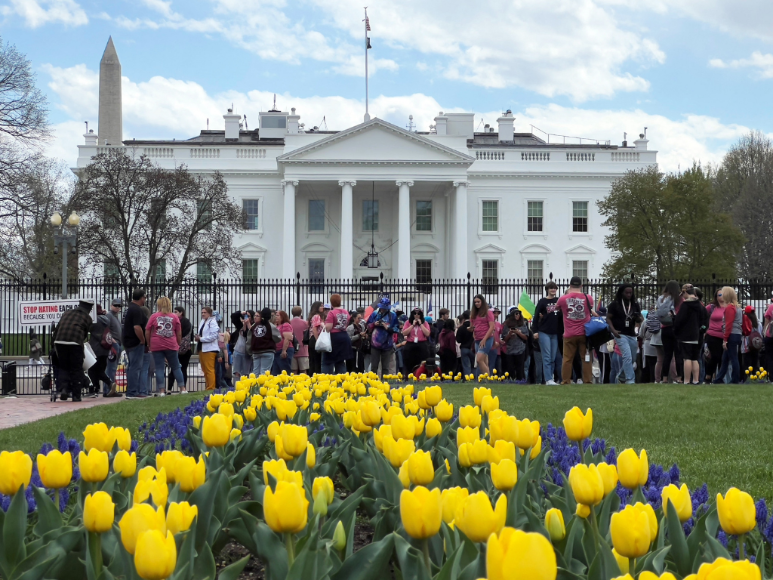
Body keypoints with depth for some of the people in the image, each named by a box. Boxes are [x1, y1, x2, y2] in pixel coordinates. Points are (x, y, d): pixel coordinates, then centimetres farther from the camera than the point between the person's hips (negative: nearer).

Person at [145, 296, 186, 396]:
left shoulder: (154, 316, -1)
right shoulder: (174, 317, 3)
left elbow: (147, 332, 0)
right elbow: (179, 333, 6)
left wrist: (149, 345, 11)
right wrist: (179, 344, 18)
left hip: (156, 346, -1)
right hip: (171, 346, 1)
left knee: (159, 368, 1)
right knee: (176, 367, 10)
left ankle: (161, 390, -2)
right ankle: (182, 388, 11)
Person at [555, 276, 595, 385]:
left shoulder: (563, 299, -3)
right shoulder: (588, 298, -2)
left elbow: (556, 308, 17)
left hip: (569, 335, 0)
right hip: (584, 334, 1)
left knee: (567, 359, 4)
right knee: (586, 358, 6)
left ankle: (565, 382, 3)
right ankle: (587, 381, 4)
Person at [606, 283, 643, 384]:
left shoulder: (635, 305, 10)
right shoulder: (615, 304, -2)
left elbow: (640, 319, 14)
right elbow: (608, 318, 0)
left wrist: (638, 318, -11)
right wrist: (613, 330, -14)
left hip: (632, 335, 5)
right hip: (620, 334, -5)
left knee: (632, 359, 11)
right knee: (627, 357, -18)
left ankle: (620, 375, 30)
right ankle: (630, 379, -17)